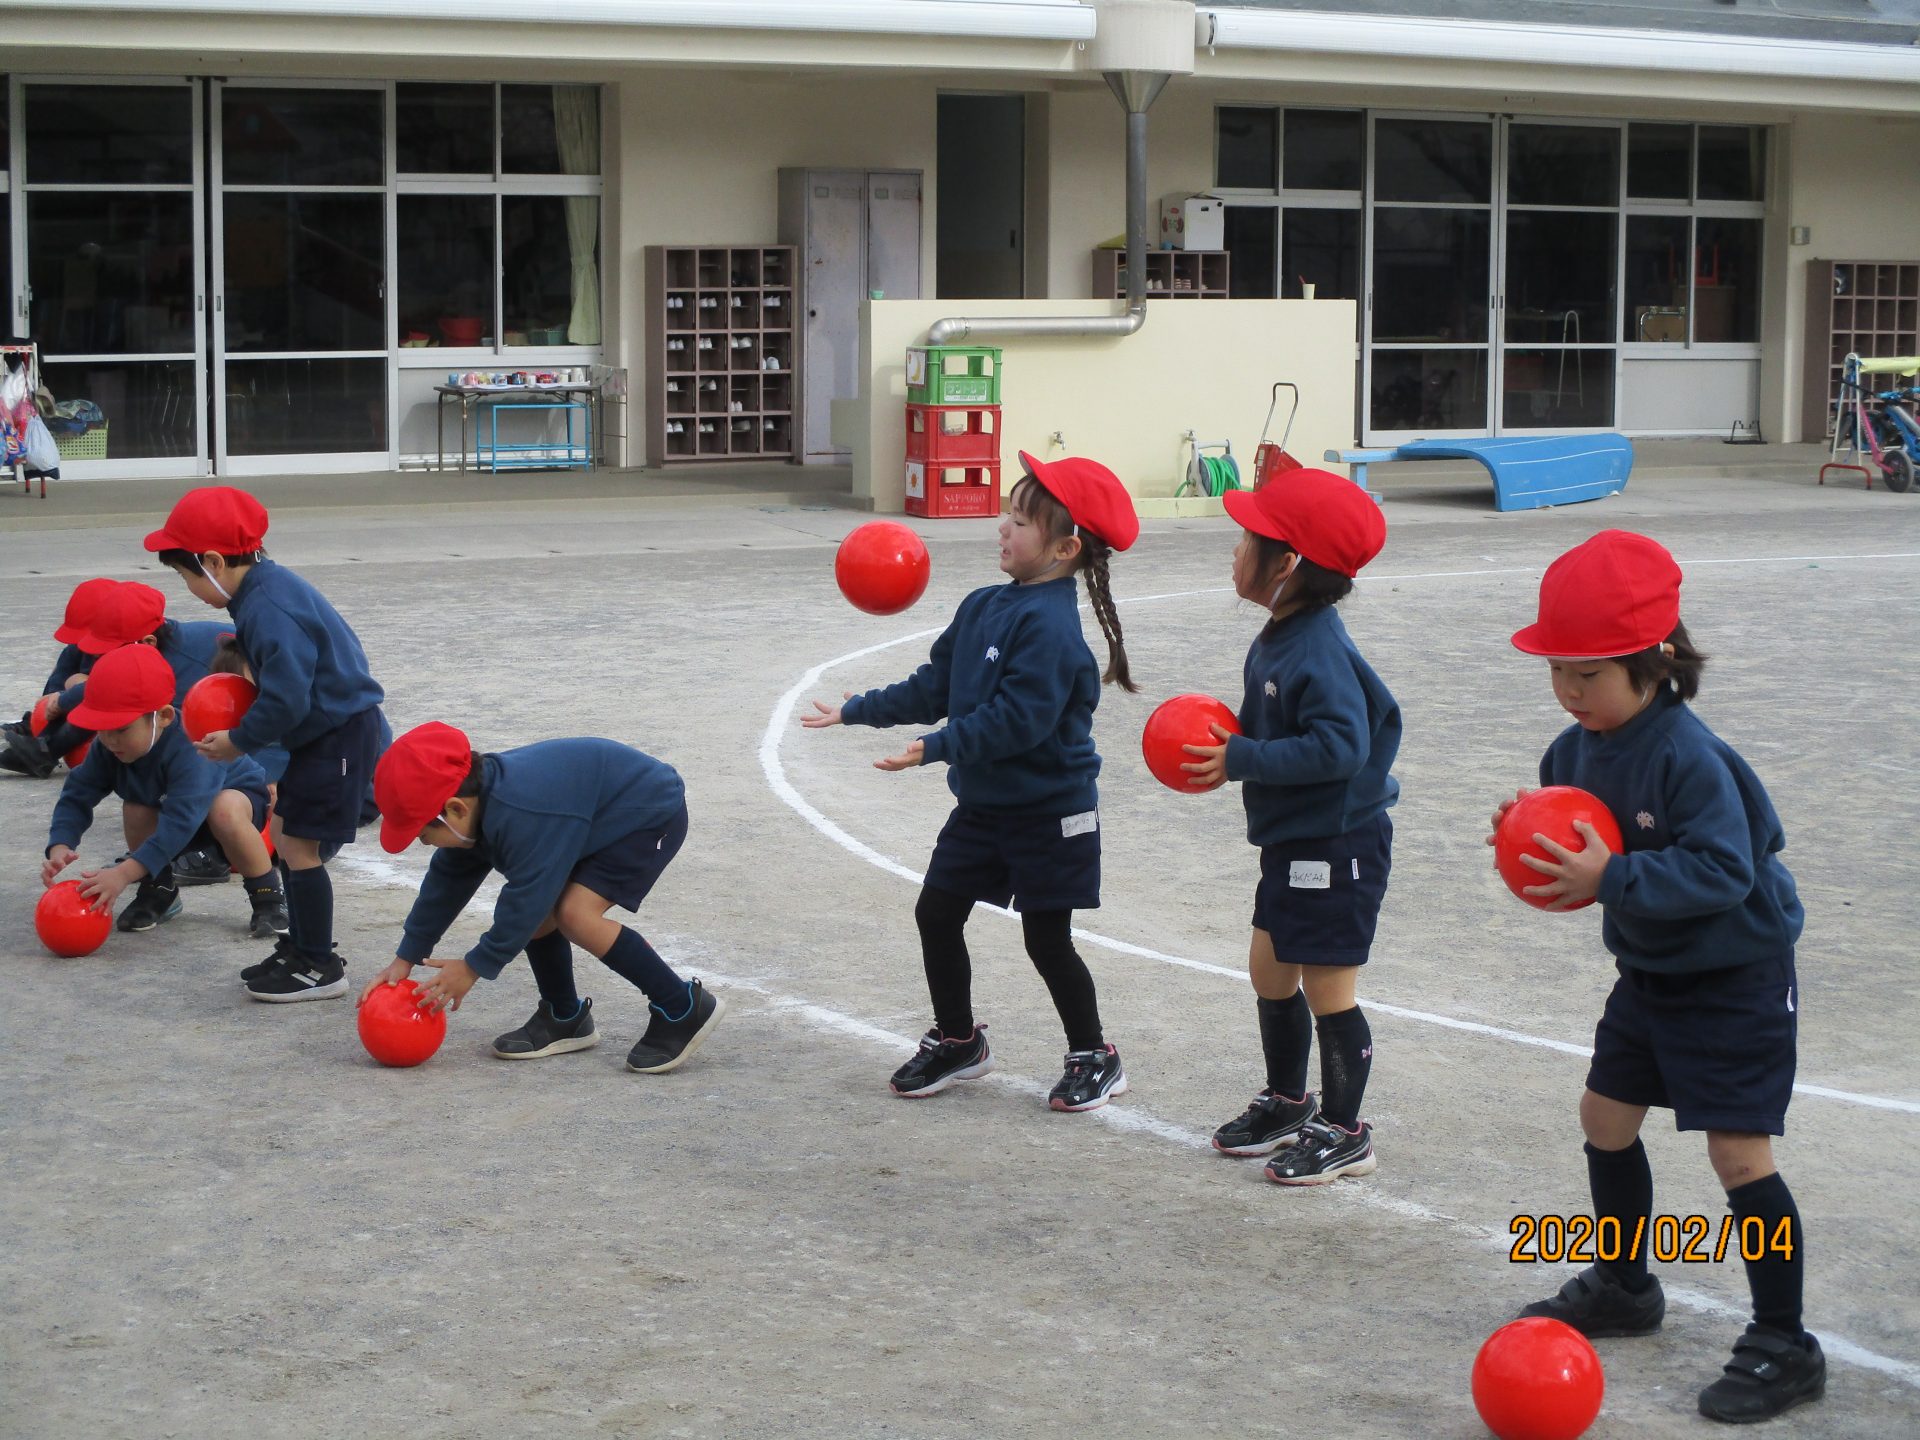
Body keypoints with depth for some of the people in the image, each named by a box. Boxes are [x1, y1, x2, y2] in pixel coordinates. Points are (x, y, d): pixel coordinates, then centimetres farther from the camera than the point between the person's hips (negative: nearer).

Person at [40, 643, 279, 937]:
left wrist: (124, 873, -57)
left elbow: (180, 819, -50)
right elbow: (77, 796, -20)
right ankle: (158, 892, -1)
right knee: (136, 811, -25)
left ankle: (267, 898, -21)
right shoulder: (107, 748, -21)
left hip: (238, 795, -6)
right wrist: (60, 849, -41)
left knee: (225, 811, -40)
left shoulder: (189, 748, -42)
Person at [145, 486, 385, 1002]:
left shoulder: (269, 610, -25)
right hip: (322, 730, 10)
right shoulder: (266, 588, 6)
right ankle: (302, 947, 27)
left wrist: (239, 741, -12)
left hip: (342, 733, -10)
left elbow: (286, 700, -26)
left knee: (298, 845, -5)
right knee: (284, 832, 16)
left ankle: (321, 968, 4)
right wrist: (239, 654, 4)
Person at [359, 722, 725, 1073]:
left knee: (576, 912, -22)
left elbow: (526, 897, -31)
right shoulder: (479, 797, -6)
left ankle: (685, 1008, -15)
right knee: (541, 909, 1)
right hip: (605, 814, 10)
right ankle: (564, 1017, 20)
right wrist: (406, 958, 6)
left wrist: (474, 968, -21)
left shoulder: (523, 817, -36)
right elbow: (447, 879, 5)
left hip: (654, 815, -10)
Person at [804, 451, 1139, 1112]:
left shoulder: (1049, 625, -23)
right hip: (983, 803, 8)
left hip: (1048, 811, -8)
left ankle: (1094, 1057, 19)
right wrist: (858, 711, 14)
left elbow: (1017, 718, -30)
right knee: (937, 911, 8)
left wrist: (938, 747, -31)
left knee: (1047, 937, 1)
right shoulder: (984, 607, 4)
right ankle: (956, 1041, 25)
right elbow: (934, 686, 13)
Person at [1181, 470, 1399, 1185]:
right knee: (1270, 971, 19)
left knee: (1327, 990, 0)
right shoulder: (1278, 637, 6)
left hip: (1337, 845, -10)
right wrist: (1226, 737, 0)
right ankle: (1286, 1103, 36)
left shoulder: (1320, 650, -25)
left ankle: (1343, 1134, 14)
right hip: (1293, 839, 10)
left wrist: (1242, 760, -25)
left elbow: (1338, 746, -32)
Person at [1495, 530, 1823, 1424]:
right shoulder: (1578, 749, -2)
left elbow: (1720, 871, -34)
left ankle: (1784, 1347, 1)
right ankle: (1624, 1287, 37)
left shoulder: (1689, 757, -28)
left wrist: (1611, 878, -36)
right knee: (1606, 1118, 17)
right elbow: (1579, 845, 11)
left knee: (1740, 1153, -9)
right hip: (1651, 972, 9)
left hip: (1735, 979, -9)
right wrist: (1528, 836, -11)